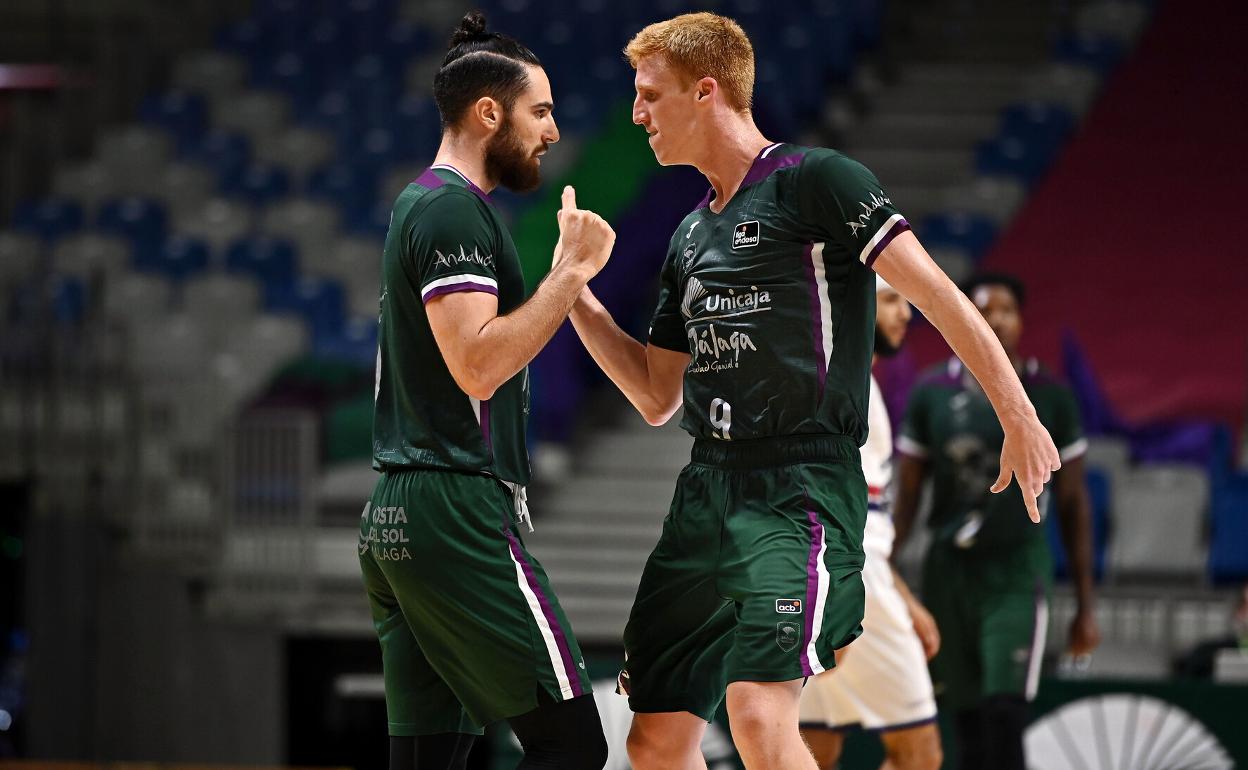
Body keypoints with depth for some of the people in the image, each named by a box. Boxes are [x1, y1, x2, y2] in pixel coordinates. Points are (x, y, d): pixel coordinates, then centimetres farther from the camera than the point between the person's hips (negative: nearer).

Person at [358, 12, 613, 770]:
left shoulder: (418, 205, 21)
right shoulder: (454, 210, -11)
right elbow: (476, 364, -21)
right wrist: (573, 271, -16)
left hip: (394, 524, 10)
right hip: (458, 514, -10)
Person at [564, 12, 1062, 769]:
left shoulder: (812, 181, -5)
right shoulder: (691, 235, 19)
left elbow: (935, 293, -10)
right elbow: (655, 396, 23)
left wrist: (1019, 420, -16)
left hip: (802, 489, -8)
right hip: (706, 496, 8)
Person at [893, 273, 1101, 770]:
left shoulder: (1050, 397, 0)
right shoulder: (931, 394, 3)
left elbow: (1073, 505, 5)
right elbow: (905, 500, 6)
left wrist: (1085, 607, 4)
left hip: (1017, 576, -2)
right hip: (949, 574, 2)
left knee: (1004, 717, -16)